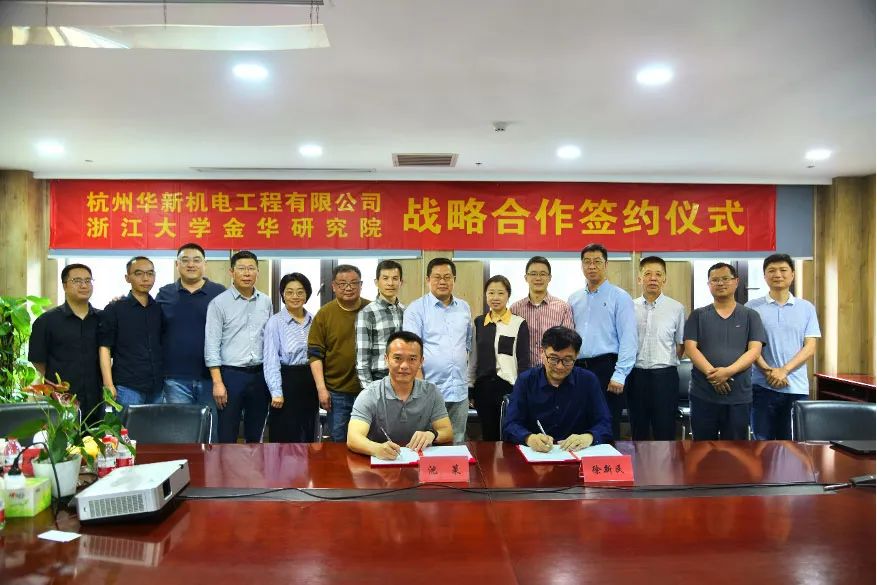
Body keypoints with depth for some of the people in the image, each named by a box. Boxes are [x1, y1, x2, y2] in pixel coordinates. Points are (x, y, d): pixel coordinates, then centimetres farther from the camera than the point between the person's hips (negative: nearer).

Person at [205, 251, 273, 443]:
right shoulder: (219, 303, -5)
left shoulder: (265, 302, 8)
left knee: (255, 435, 13)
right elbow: (212, 345, -7)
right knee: (227, 436, 2)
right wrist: (217, 382, -13)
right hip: (231, 374, -4)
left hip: (260, 375, 4)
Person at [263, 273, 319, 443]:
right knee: (285, 436, 3)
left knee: (308, 434, 15)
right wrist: (276, 391, -18)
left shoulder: (314, 321, 8)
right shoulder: (275, 322, -7)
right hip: (287, 380, -5)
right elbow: (271, 359, -11)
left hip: (311, 381, 5)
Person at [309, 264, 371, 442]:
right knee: (338, 442, 9)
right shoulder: (324, 314, -1)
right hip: (336, 392, -1)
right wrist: (321, 388, -9)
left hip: (370, 390, 1)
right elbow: (315, 354, -2)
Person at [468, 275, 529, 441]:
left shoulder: (519, 324, -3)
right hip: (483, 387, 3)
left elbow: (524, 361, -2)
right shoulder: (478, 322, 8)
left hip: (509, 386, -3)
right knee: (488, 436, 11)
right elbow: (473, 357, 13)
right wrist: (470, 386, 11)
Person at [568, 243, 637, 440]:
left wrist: (619, 375, -14)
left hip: (606, 367, -4)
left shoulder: (620, 297, 0)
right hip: (577, 369, 4)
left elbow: (628, 340, -7)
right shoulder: (574, 299, 14)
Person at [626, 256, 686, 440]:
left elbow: (680, 345, 6)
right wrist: (630, 367, 8)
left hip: (664, 376, -2)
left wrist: (666, 363, 2)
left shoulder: (676, 308, 0)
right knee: (638, 432, 13)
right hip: (635, 375, 2)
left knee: (665, 432, 5)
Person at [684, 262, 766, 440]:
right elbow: (690, 348, -3)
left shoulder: (750, 316, 7)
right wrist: (711, 373, -19)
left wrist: (728, 371, -19)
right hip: (703, 394, 0)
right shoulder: (697, 315, 7)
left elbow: (754, 351, -4)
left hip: (739, 395, 0)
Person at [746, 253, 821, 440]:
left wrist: (784, 370, -12)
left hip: (797, 387, 1)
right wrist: (768, 372, -14)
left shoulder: (807, 308, 7)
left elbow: (810, 346, 1)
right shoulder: (752, 307, 2)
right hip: (763, 385, -1)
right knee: (762, 441, 4)